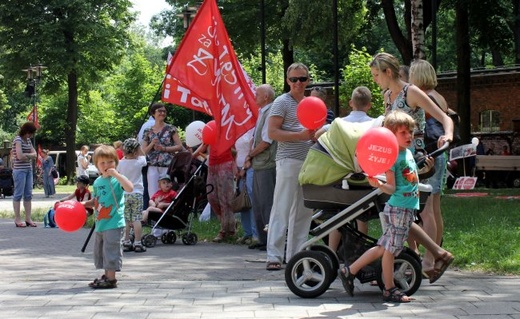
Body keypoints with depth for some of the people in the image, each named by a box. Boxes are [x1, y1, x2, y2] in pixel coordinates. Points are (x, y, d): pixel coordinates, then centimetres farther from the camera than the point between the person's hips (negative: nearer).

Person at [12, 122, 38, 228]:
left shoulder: (28, 140, 14)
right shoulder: (18, 140, -11)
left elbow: (34, 154, 9)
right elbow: (20, 156, -20)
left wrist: (26, 155, -9)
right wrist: (29, 155, -2)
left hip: (28, 169, 8)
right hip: (19, 170, -8)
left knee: (28, 194, 7)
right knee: (18, 194, -4)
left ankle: (28, 219, 11)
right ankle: (17, 219, 0)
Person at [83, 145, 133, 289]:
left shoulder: (117, 179, -9)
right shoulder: (97, 181, 12)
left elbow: (130, 188, -30)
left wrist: (116, 174, -28)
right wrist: (83, 204, 6)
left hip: (113, 223, -8)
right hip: (100, 223, 8)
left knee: (111, 250, -6)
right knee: (99, 250, 17)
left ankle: (111, 278, 0)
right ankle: (106, 276, 29)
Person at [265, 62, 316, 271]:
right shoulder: (282, 102, -4)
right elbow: (272, 132, -12)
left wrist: (316, 134, 8)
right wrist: (300, 136, -17)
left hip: (309, 162, 7)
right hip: (288, 161, -7)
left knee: (303, 211, 8)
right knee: (282, 210, -7)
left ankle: (295, 255, 13)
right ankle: (274, 256, -5)